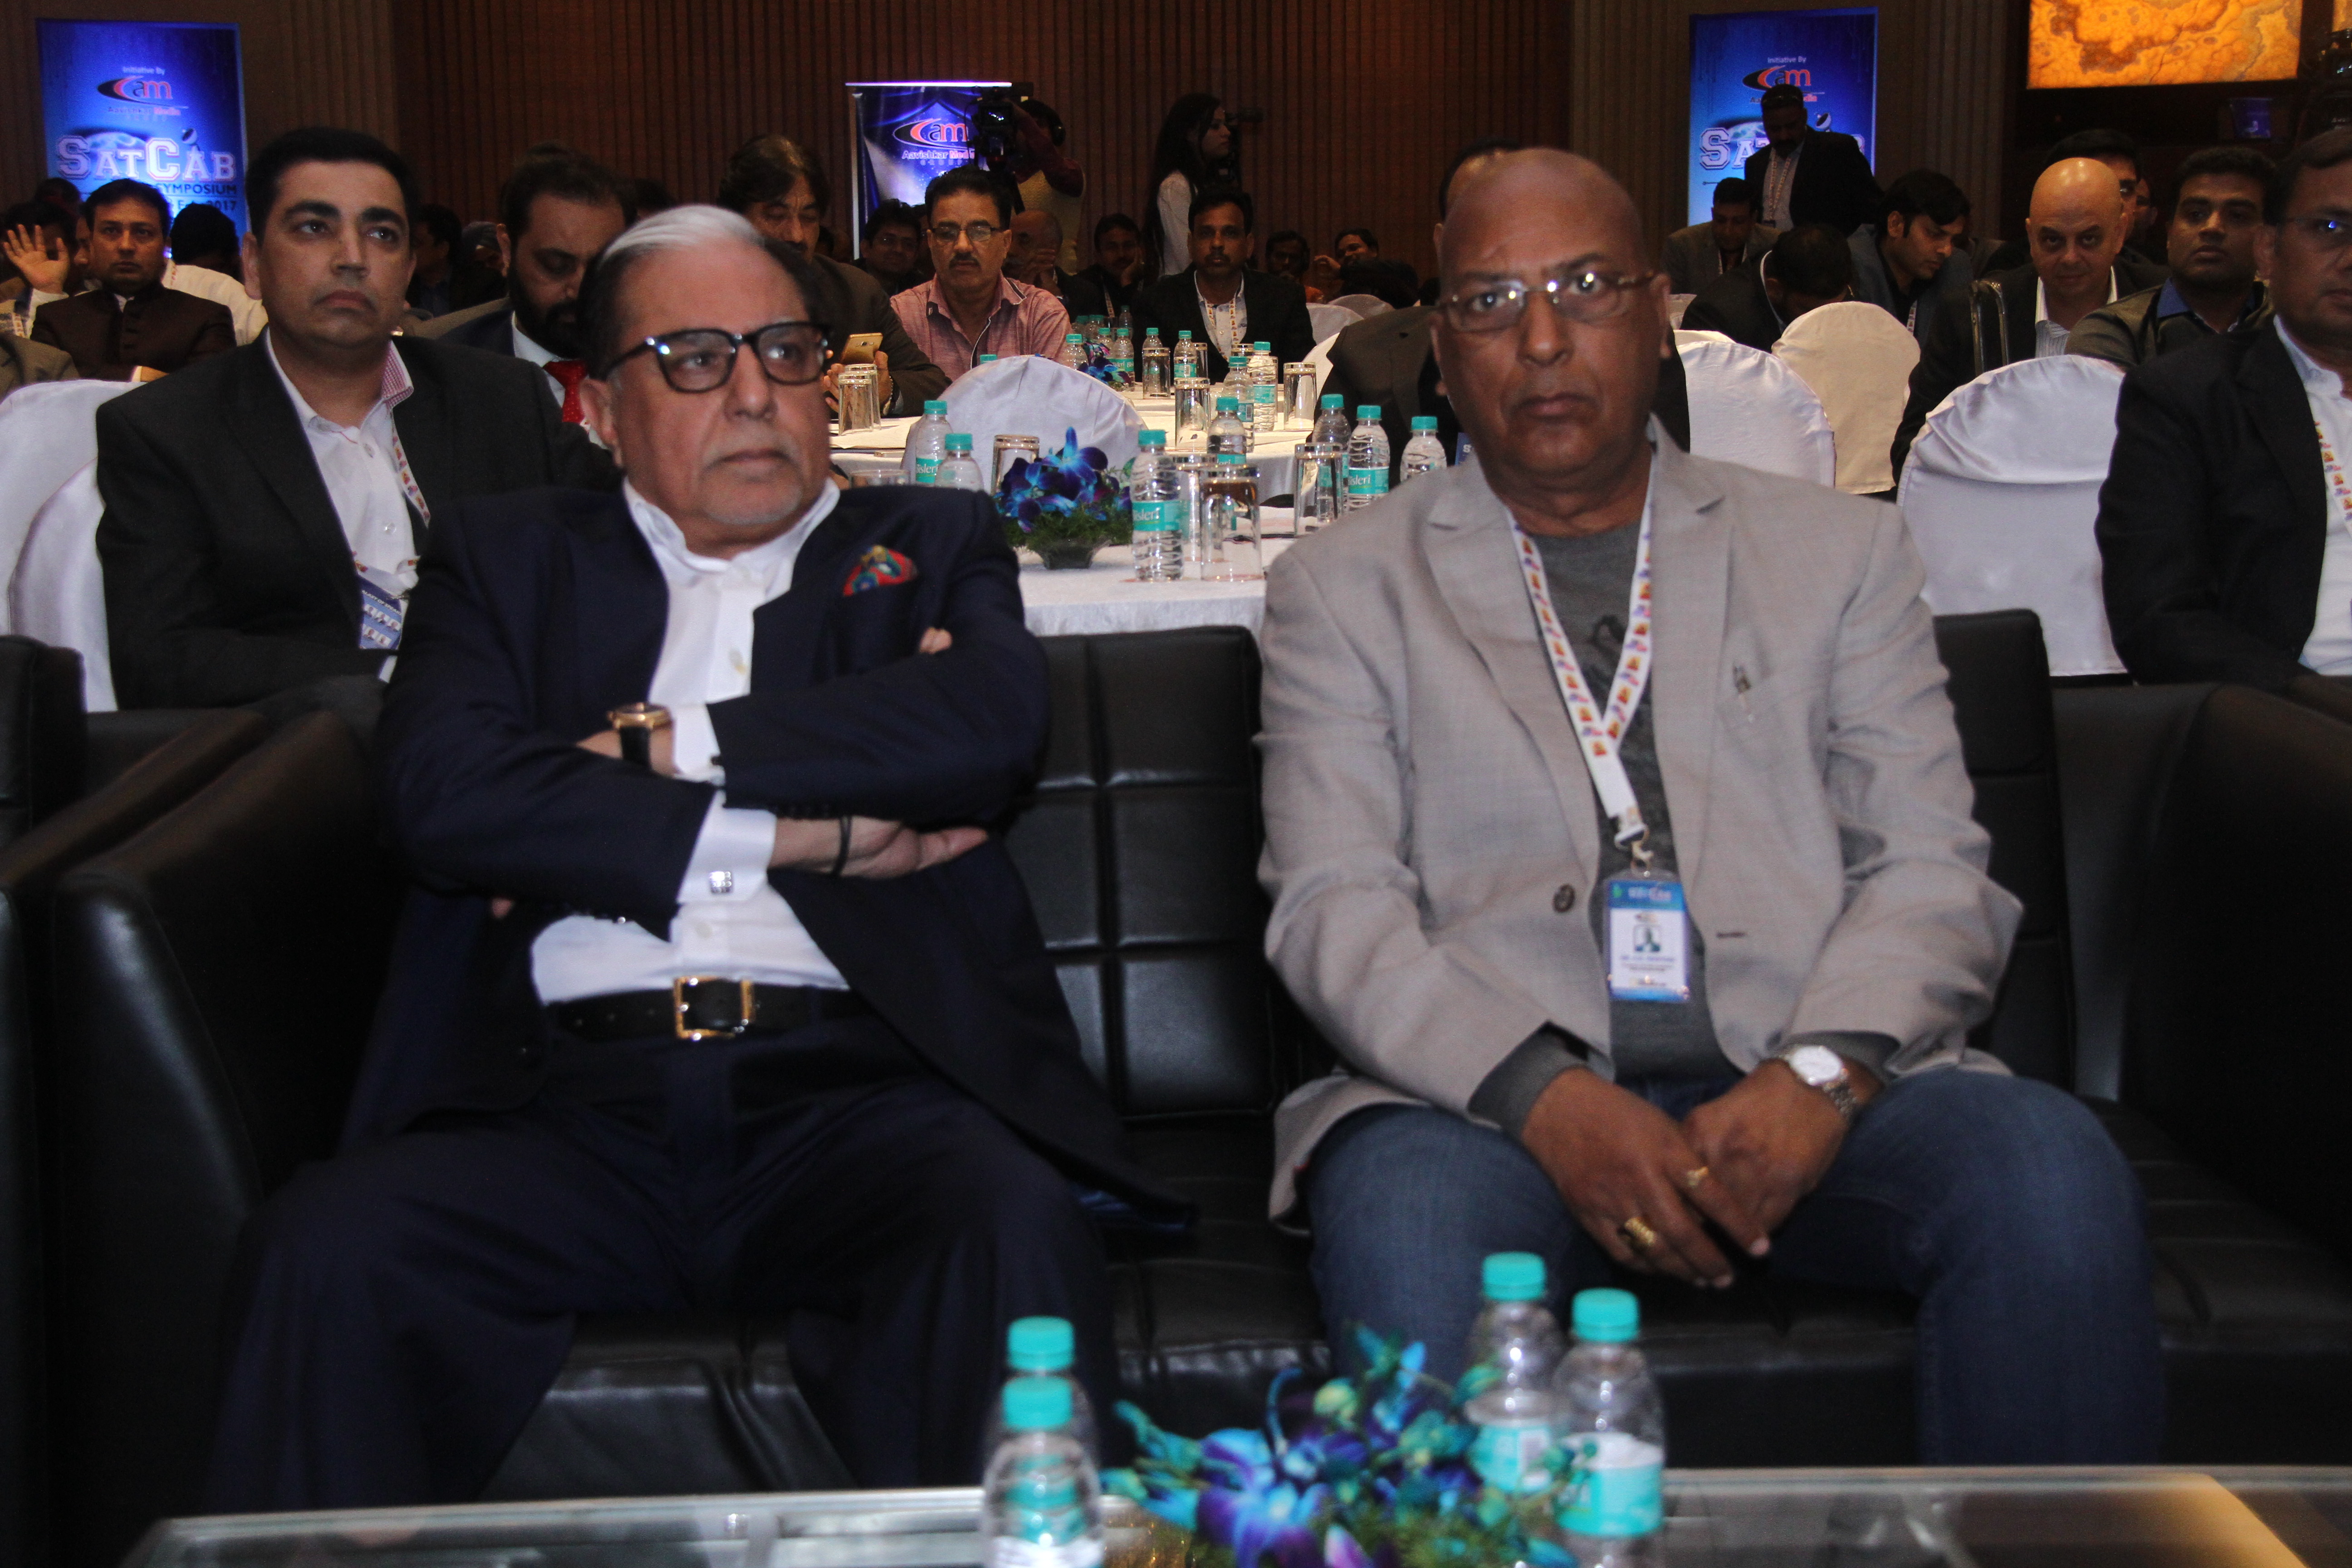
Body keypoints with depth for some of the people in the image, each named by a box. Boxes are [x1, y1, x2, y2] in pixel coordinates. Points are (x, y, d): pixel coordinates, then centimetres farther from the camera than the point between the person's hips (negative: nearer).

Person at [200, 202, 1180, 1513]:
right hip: (571, 1107, 1)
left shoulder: (933, 546, 22)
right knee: (326, 1246, -28)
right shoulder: (510, 556, 21)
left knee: (1017, 1229, -33)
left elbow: (997, 719, -2)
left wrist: (657, 749, -1)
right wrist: (800, 834, -4)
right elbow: (439, 787, 0)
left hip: (855, 1094, 0)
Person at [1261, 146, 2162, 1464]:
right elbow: (1333, 906, 2)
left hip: (1808, 1091, 2)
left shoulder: (1840, 549, 19)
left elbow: (1931, 868, 9)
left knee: (2050, 1171, -29)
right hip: (1494, 1093, -1)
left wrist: (1818, 1074, -13)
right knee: (1405, 1220, -35)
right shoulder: (1347, 587, 15)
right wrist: (1548, 1098, -16)